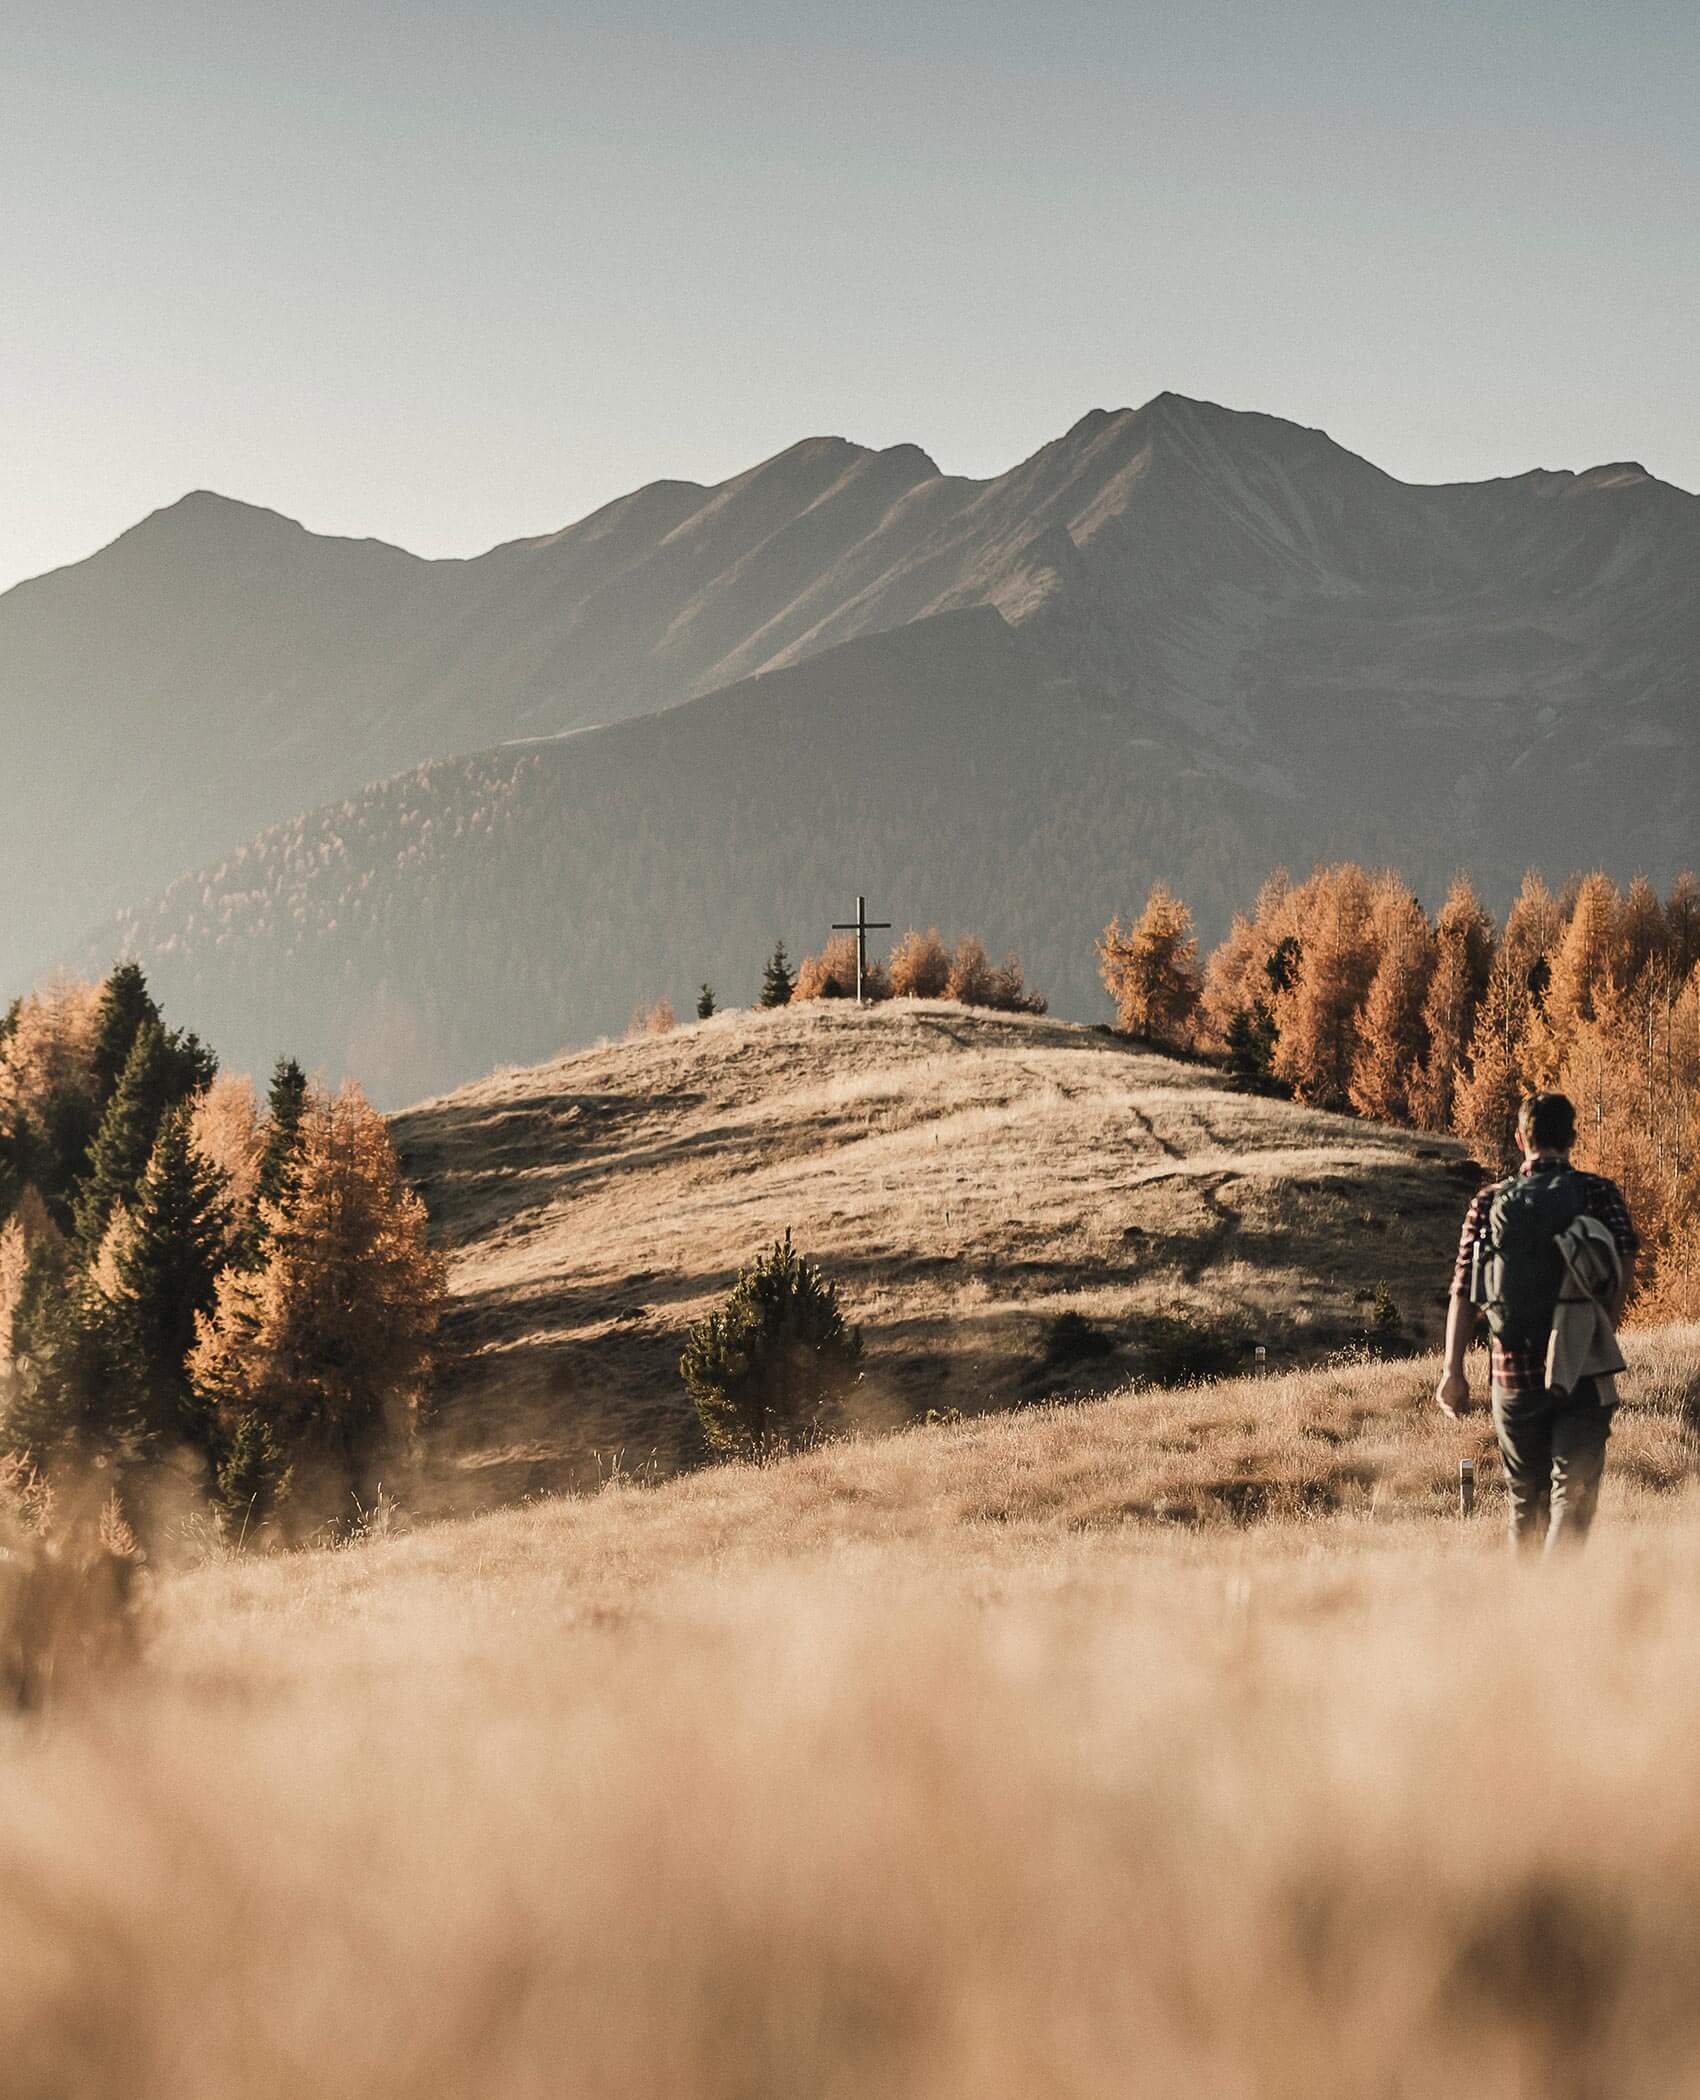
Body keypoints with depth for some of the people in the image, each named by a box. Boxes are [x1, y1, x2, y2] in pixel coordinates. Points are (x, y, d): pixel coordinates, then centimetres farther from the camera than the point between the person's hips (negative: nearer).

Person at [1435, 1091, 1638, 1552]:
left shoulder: (1489, 1202, 7)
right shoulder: (1600, 1194, 1)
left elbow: (1463, 1292, 2)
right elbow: (1623, 1271, -11)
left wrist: (1453, 1370, 2)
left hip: (1514, 1370, 2)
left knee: (1525, 1496, 15)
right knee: (1573, 1489, -5)